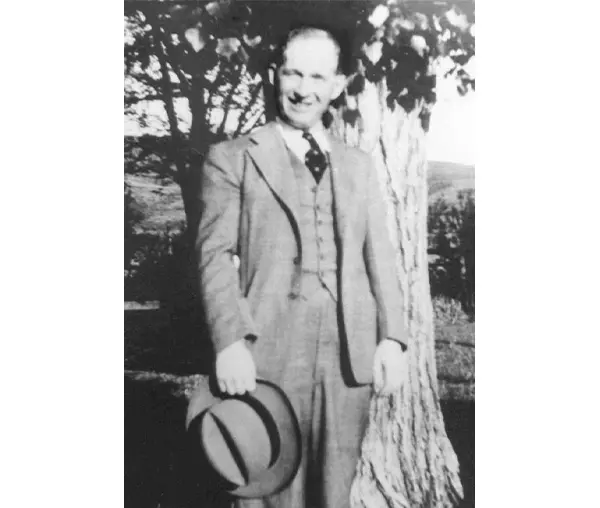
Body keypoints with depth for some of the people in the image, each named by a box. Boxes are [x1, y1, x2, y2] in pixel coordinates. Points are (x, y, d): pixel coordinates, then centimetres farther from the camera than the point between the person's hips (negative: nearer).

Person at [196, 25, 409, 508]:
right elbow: (215, 254, -2)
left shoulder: (359, 165, 17)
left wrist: (392, 337, 2)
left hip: (351, 354, 4)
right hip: (268, 354, -3)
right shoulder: (232, 158, 5)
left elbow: (379, 254, 13)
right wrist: (230, 342, -14)